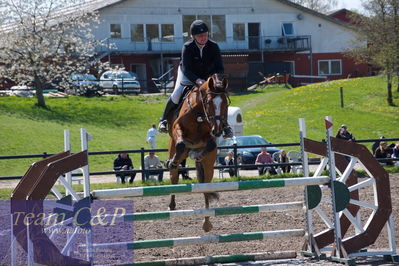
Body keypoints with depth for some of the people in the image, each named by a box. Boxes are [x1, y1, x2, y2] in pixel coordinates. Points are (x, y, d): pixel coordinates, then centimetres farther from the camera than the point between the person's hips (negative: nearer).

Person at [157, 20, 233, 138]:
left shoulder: (213, 46, -21)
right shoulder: (187, 47, -26)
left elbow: (220, 68, -21)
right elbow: (186, 69, -34)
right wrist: (197, 80, -52)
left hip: (207, 76, 2)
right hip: (188, 75, -2)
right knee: (176, 95, -21)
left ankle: (225, 125, 5)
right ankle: (164, 120, 2)